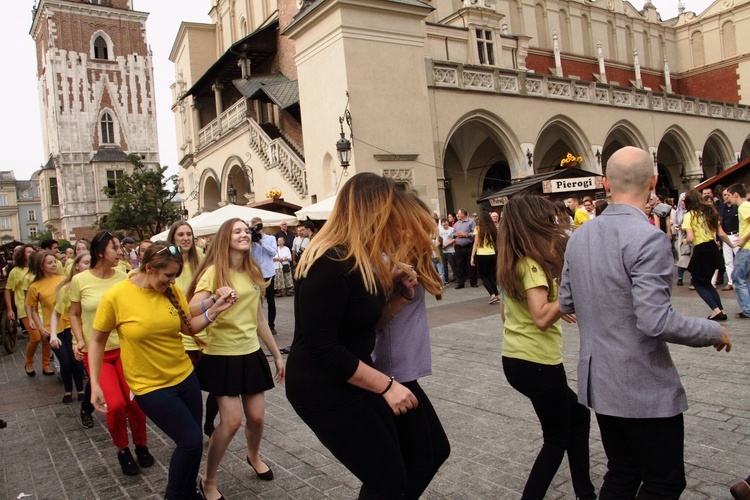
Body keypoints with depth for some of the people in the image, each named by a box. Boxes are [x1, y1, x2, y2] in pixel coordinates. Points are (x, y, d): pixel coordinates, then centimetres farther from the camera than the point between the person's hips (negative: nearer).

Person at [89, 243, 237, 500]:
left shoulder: (172, 291, -5)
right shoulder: (115, 297, -16)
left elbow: (188, 327, 3)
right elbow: (97, 341, -4)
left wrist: (214, 311, -14)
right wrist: (95, 385, -5)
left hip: (185, 376, 5)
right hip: (150, 386, -5)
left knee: (192, 442, 12)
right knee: (191, 441, -7)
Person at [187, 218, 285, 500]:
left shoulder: (253, 273, 8)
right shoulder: (214, 271, -10)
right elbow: (191, 312, -21)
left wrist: (277, 354, 16)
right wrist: (215, 298, -40)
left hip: (251, 353, 6)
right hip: (222, 356, -5)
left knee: (256, 417, 9)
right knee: (232, 420, -10)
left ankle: (253, 456, 42)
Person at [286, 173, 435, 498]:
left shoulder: (361, 260, 6)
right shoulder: (328, 264, -25)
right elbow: (324, 350, -27)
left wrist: (396, 285, 0)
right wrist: (386, 386, -21)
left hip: (354, 379, 9)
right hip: (323, 389, -9)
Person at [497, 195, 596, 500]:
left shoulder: (512, 264, 9)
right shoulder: (531, 264, -19)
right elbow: (542, 318, -28)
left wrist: (556, 307, 19)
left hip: (515, 359, 9)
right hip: (537, 362, -9)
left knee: (577, 415, 23)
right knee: (557, 439, 9)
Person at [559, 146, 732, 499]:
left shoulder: (579, 237, 2)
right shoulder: (648, 238, -20)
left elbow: (566, 304, 9)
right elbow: (656, 321, -25)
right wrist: (713, 331, -9)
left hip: (598, 383, 7)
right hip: (645, 389, -7)